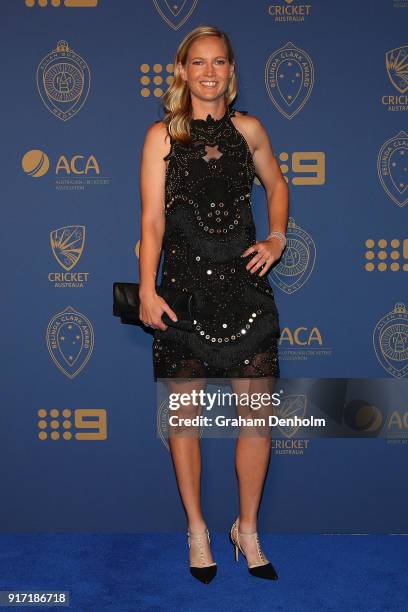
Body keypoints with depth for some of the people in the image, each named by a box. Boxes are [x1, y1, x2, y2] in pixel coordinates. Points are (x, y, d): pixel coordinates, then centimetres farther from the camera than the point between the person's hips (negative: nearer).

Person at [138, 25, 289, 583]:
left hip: (245, 283, 2)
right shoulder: (162, 135, 1)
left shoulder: (247, 128, 8)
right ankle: (197, 528, 25)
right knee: (184, 413, 6)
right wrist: (147, 290, -14)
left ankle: (248, 528, 23)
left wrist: (278, 238, 8)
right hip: (185, 283, -2)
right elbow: (152, 220, -5)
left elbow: (277, 185, 24)